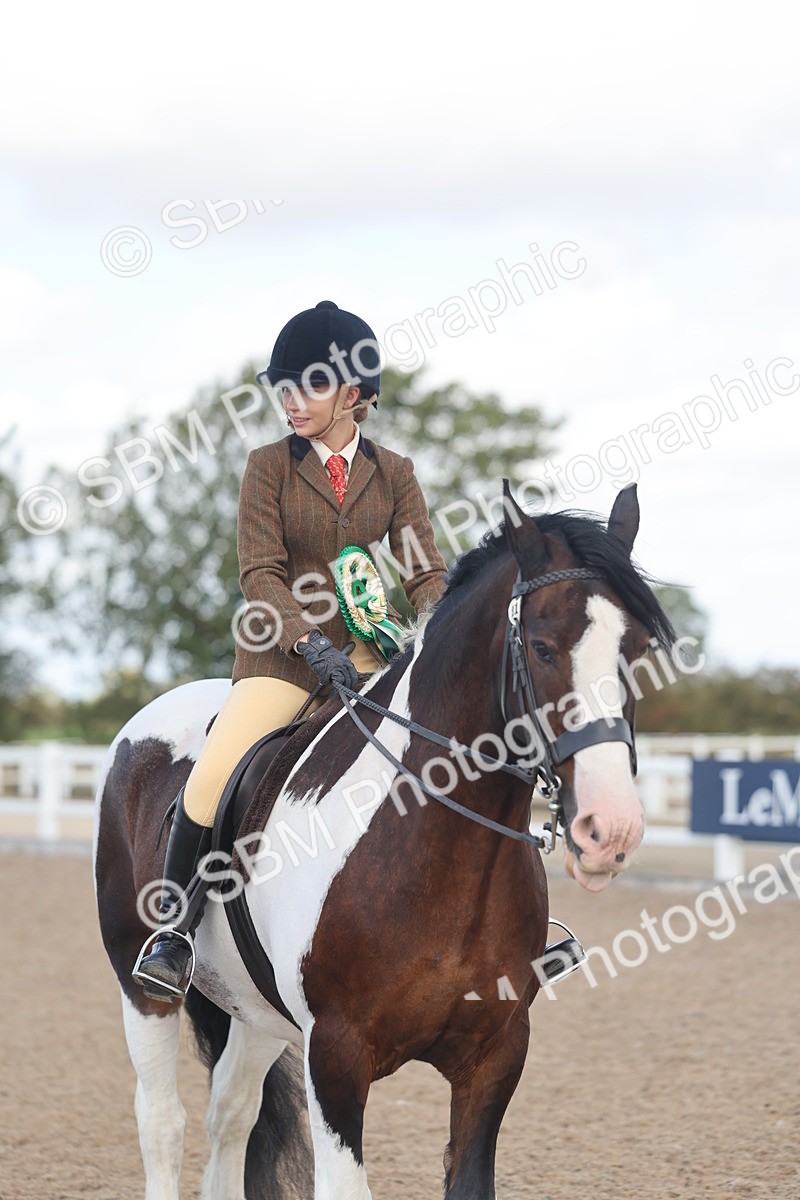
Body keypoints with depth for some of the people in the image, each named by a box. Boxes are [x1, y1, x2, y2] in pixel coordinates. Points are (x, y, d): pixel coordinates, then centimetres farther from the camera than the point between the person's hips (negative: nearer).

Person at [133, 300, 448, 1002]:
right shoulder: (270, 467, 2)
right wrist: (310, 640, -23)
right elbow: (260, 572, -7)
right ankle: (174, 936, -6)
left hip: (371, 651, 2)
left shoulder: (394, 474, 8)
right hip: (283, 652, -2)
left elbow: (425, 572, 3)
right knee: (209, 782, -22)